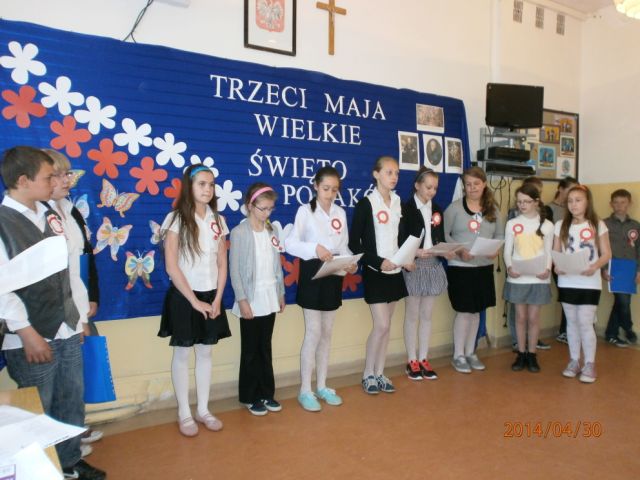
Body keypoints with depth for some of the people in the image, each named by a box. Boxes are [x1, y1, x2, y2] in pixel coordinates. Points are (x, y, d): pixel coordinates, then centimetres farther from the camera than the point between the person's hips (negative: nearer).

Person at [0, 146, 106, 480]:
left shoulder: (49, 215, 9)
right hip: (32, 339, -7)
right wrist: (27, 333, -18)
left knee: (72, 404, 18)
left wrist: (77, 316, 13)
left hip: (67, 331, 7)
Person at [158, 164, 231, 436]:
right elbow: (171, 267, -12)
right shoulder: (176, 219, -8)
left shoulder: (218, 220, 5)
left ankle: (203, 410, 24)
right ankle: (184, 414, 19)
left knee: (205, 353, 12)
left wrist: (217, 299, -4)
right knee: (182, 354, 6)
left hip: (211, 296, 4)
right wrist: (194, 300, -13)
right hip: (184, 297, -4)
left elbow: (222, 264, 5)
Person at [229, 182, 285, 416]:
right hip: (251, 300, -4)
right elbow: (234, 269, -10)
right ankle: (250, 397, 20)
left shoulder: (272, 231, 7)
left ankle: (267, 393, 24)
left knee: (265, 349, 14)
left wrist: (281, 293, 10)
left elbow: (277, 265, 11)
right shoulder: (239, 232, -8)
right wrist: (242, 300, -14)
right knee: (251, 351, 7)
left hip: (269, 299, 5)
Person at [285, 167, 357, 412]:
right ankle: (305, 391, 9)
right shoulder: (305, 210, -6)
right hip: (312, 274, -5)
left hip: (334, 276, 5)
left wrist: (352, 263, -11)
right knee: (313, 333, -4)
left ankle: (322, 386, 24)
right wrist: (315, 248, -30)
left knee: (326, 333, 12)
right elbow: (290, 243, -14)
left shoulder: (340, 213, 8)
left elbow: (344, 247, 9)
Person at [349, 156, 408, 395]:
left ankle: (379, 373, 22)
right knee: (381, 325, -6)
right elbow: (354, 243, -11)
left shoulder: (399, 203, 8)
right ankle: (367, 375, 12)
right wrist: (378, 262, -18)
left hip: (395, 271, 6)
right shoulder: (365, 204, -9)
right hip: (375, 272, -5)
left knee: (386, 325, 10)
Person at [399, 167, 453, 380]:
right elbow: (400, 240, -10)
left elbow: (441, 238, 13)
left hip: (433, 265, 5)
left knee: (427, 315, 10)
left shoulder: (437, 209, 12)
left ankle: (423, 359, 18)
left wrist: (447, 251, -6)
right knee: (412, 315, 3)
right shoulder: (406, 208, -6)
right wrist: (415, 252, -25)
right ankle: (412, 361, 12)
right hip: (413, 266, -5)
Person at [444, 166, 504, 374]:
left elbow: (500, 234, 10)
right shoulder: (454, 207, -5)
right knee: (464, 311, 0)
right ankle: (458, 355, 14)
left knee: (476, 311, 13)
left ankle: (470, 352, 26)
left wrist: (496, 249, -11)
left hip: (484, 267, 5)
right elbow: (444, 235, -7)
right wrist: (459, 251, -20)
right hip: (460, 267, -4)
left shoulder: (492, 209, 7)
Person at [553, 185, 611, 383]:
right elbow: (555, 253, 5)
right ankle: (574, 361, 23)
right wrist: (556, 267, -15)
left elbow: (606, 254, -1)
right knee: (572, 322, 11)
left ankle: (589, 364, 12)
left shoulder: (598, 225, -1)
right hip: (567, 282, 3)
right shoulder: (560, 225, 4)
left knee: (585, 323, -4)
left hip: (589, 283, -2)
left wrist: (595, 266, -20)